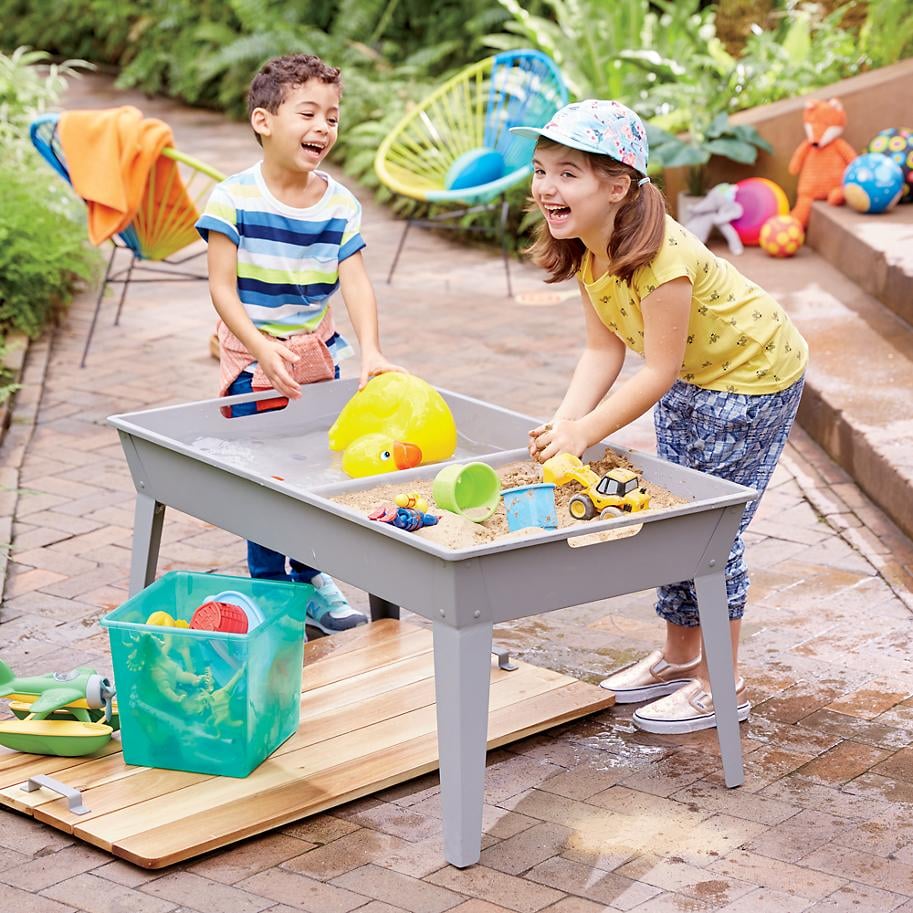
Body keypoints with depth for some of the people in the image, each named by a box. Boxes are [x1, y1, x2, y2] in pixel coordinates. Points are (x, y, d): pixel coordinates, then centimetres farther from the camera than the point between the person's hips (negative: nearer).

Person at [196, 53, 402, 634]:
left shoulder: (340, 204, -4)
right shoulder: (234, 200, -15)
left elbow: (356, 282, -10)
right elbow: (222, 286, -15)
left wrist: (370, 350, -24)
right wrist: (263, 346, -27)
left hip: (318, 354, 4)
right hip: (253, 356, -4)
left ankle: (310, 576, 27)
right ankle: (269, 584, 15)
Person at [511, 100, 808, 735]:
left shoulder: (660, 258, -36)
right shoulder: (585, 249, -10)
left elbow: (658, 373, -30)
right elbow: (604, 350, -9)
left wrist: (584, 433, -31)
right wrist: (565, 422, -22)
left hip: (752, 374, -9)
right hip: (689, 376, 9)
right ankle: (680, 656, 32)